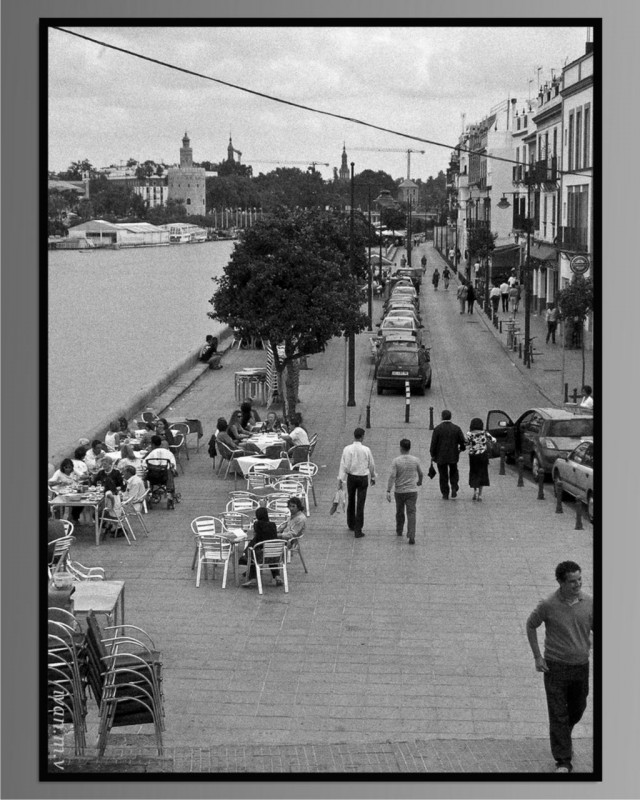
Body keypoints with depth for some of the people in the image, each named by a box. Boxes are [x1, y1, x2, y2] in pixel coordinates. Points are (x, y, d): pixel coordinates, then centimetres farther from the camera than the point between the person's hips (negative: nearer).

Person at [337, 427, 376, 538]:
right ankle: (358, 530, -2)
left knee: (351, 501, 21)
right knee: (360, 504, 0)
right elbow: (371, 465, 2)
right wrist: (373, 477, 18)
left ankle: (351, 525, 36)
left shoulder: (347, 449, -9)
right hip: (363, 478, -1)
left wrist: (340, 480, -6)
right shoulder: (366, 450, -9)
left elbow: (344, 465, -10)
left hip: (351, 477, 1)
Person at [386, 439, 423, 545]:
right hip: (412, 491, 0)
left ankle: (399, 531, 39)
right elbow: (420, 473, 11)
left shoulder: (396, 461, -10)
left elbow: (392, 476, -17)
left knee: (399, 512, 21)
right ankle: (411, 536, -17)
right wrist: (420, 481, 34)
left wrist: (388, 491, -17)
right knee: (411, 513, -4)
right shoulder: (415, 460, -3)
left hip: (399, 491, 0)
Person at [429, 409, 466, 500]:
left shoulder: (437, 429, -11)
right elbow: (463, 441, 0)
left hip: (441, 456, -2)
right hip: (453, 456, 2)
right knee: (453, 473, 20)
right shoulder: (456, 428, -5)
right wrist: (461, 448, 22)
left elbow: (433, 443, -10)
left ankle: (445, 494, 11)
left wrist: (433, 455, 0)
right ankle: (454, 488, 1)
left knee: (443, 475, 9)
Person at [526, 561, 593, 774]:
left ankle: (563, 738, 48)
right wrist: (537, 657, -2)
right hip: (555, 666, -4)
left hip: (581, 666, 4)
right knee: (558, 715, -3)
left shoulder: (588, 603, -6)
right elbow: (531, 625, 1)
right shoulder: (548, 605, -14)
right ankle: (563, 762, 3)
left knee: (577, 710, 18)